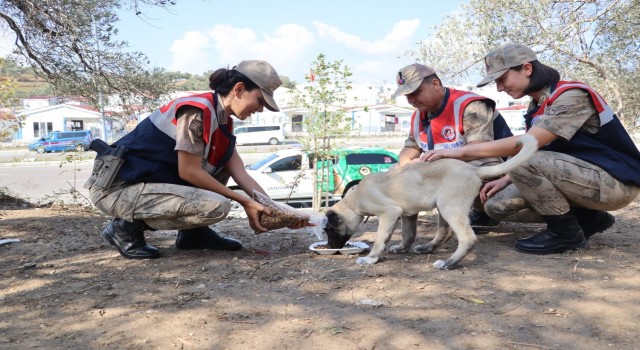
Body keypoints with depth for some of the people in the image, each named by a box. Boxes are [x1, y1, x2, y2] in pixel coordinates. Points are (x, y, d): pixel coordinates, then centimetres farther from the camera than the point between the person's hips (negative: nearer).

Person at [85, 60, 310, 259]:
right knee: (216, 206, -25)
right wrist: (245, 202, -15)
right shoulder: (197, 111, -20)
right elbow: (189, 172, -20)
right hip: (117, 187, -9)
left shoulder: (222, 121, 8)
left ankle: (192, 232, 8)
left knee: (224, 157, 8)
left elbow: (241, 176, 4)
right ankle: (127, 227, -7)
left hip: (153, 180, 9)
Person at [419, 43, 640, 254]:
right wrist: (506, 180, -6)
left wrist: (462, 152, -29)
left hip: (614, 182, -9)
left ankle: (567, 233, -10)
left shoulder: (572, 96, -20)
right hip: (581, 177, 9)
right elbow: (540, 154, 10)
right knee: (497, 205, -3)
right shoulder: (537, 107, 7)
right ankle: (588, 219, 6)